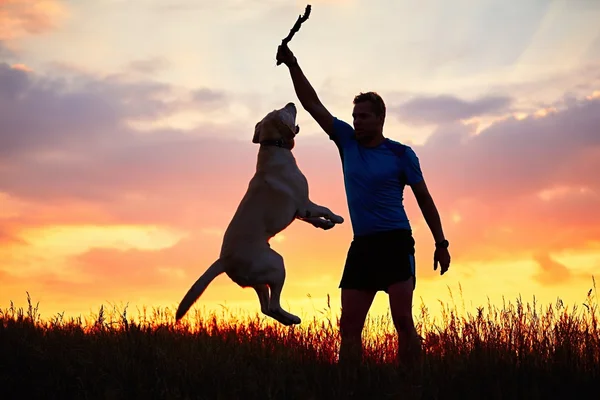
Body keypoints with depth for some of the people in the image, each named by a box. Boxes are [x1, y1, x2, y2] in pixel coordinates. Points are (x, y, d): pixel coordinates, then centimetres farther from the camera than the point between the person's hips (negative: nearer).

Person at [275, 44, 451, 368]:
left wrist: (441, 244, 2)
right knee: (349, 327, 0)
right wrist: (292, 65, -3)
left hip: (395, 243, -4)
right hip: (361, 245, 5)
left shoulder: (401, 154, -2)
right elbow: (312, 104, 6)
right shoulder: (347, 141, 8)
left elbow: (424, 199, 5)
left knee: (403, 322, -11)